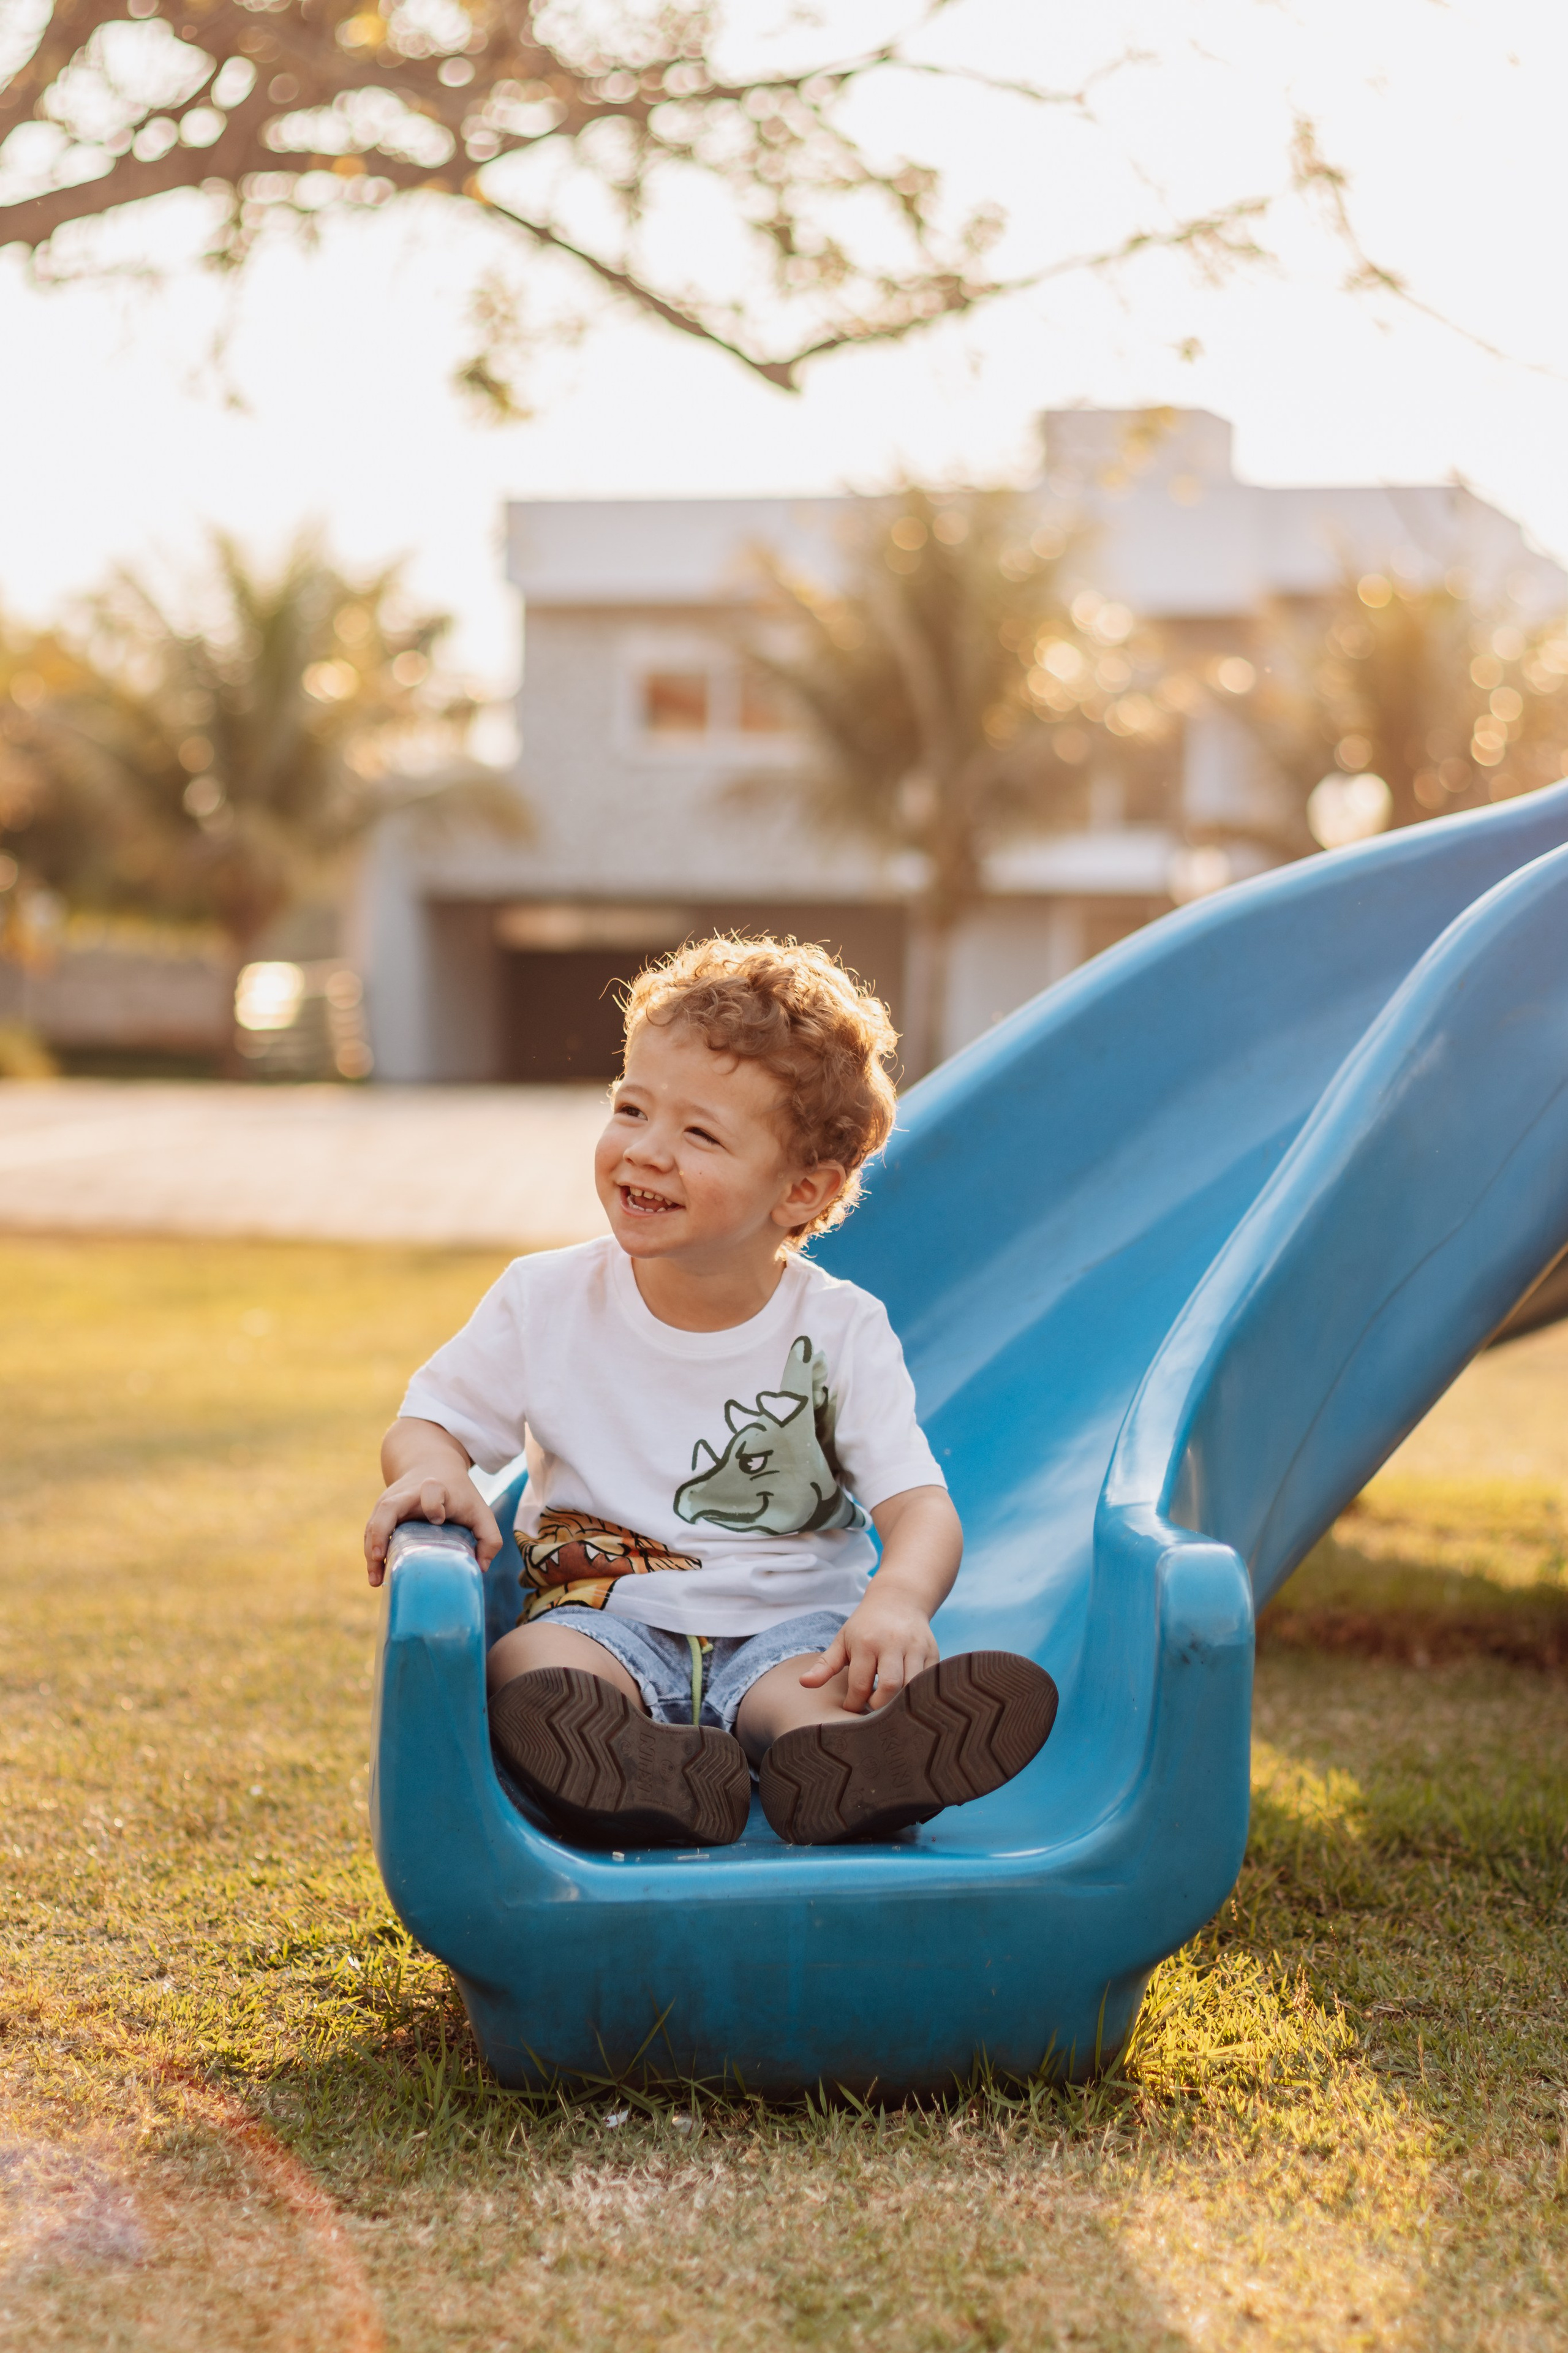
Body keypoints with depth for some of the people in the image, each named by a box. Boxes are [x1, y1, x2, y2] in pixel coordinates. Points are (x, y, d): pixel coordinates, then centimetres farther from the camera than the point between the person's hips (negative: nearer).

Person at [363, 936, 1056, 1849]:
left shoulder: (841, 1334, -4)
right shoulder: (549, 1302, 0)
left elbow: (920, 1505, -10)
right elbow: (432, 1420, 10)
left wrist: (899, 1599, -34)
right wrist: (431, 1469, -17)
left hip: (788, 1626, -1)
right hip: (605, 1616, 1)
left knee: (852, 1684, -35)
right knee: (527, 1670, -33)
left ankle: (844, 1766, -67)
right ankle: (613, 1758, -63)